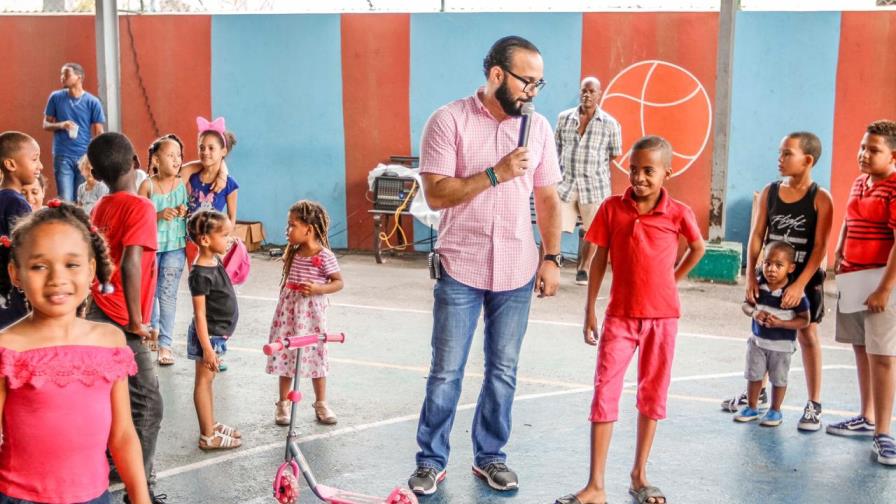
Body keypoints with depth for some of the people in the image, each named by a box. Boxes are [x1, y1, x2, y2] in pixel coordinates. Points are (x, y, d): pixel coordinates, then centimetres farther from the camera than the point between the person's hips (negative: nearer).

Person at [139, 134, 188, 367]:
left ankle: (165, 344, 4)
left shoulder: (183, 184, -1)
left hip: (175, 245, 0)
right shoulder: (147, 185, -5)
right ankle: (153, 327, 38)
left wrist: (185, 213, -12)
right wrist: (159, 215, -21)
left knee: (168, 293, -2)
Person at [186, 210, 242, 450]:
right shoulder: (201, 274, -23)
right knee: (204, 381, -1)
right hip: (208, 335, -9)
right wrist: (207, 347, -23)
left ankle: (212, 425, 29)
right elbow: (200, 314, -23)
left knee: (208, 380, 18)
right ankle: (208, 436, 5)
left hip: (218, 333, 9)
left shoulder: (216, 262, 5)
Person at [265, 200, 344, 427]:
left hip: (311, 310, -5)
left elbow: (338, 282, -10)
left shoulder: (324, 256, -14)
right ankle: (283, 403, 19)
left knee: (314, 355, 4)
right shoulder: (293, 252, 5)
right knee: (284, 354, 7)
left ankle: (321, 404, 18)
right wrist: (284, 299, 15)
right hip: (288, 308, 5)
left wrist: (318, 289, -24)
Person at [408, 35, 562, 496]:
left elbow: (547, 199, 10)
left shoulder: (538, 128, 4)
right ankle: (431, 461, 19)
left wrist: (552, 258, 3)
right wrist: (497, 173, -20)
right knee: (446, 373, 4)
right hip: (460, 269, -3)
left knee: (503, 372, 12)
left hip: (517, 272, 4)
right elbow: (436, 195, -14)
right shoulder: (448, 121, -8)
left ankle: (489, 456, 27)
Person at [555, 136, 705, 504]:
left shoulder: (678, 213, -6)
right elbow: (599, 260, 1)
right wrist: (590, 311, 0)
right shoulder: (612, 208, -5)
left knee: (653, 394, 10)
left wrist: (672, 279, 7)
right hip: (620, 315, 0)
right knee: (604, 393, -6)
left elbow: (698, 248, 14)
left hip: (662, 316, 1)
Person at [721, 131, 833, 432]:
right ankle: (757, 393, 29)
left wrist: (799, 284, -22)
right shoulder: (769, 192, 1)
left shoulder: (820, 199, -11)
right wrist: (751, 276, -6)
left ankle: (814, 405, 10)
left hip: (806, 278, -4)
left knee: (807, 335, 1)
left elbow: (820, 247, -15)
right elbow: (757, 236, 2)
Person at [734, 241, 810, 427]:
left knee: (778, 379, 11)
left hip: (782, 344, -3)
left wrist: (781, 323, -26)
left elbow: (804, 320, -16)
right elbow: (746, 304, 4)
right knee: (754, 375, 14)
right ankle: (751, 407, 31)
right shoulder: (758, 285, -8)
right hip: (758, 340, 4)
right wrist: (753, 313, -17)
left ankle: (775, 411, 28)